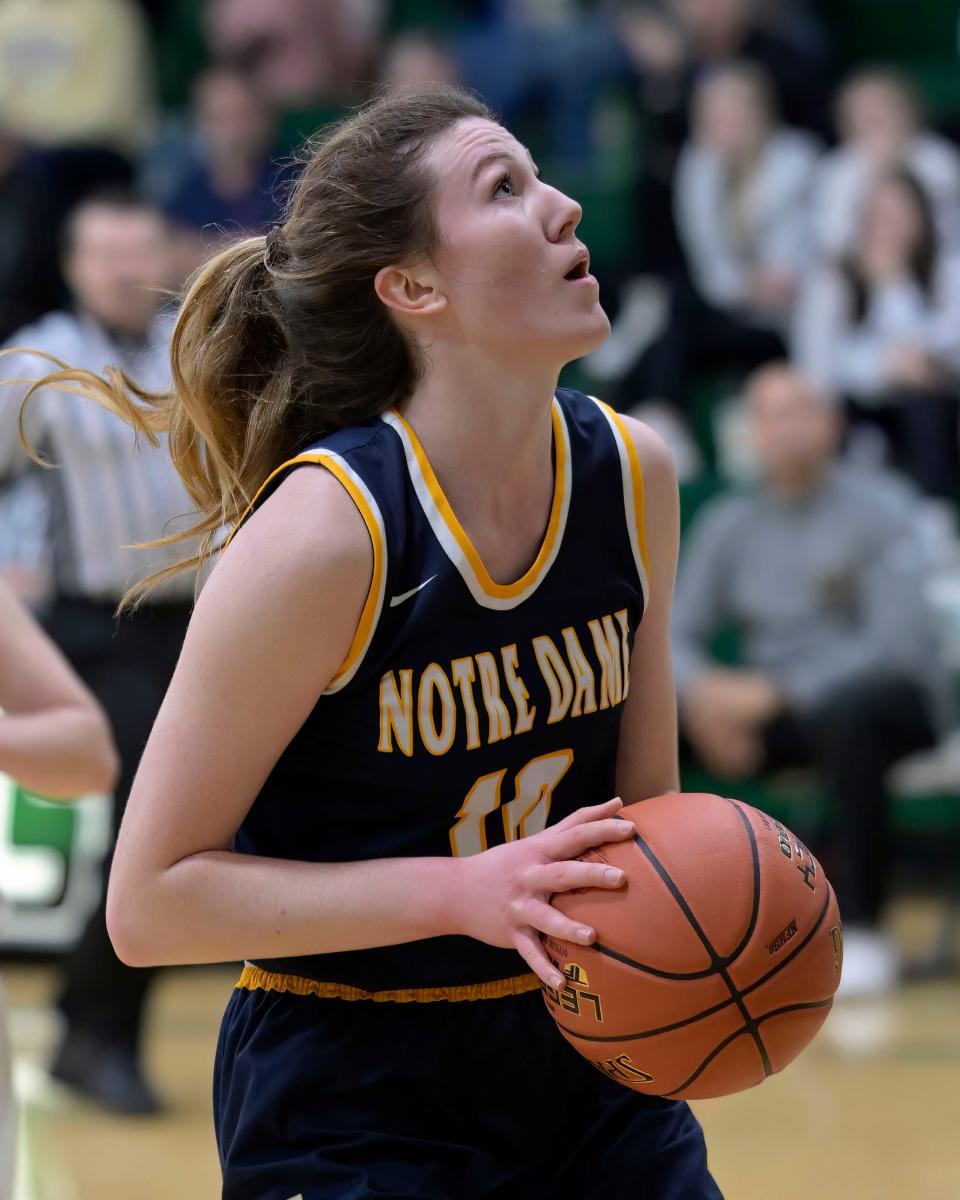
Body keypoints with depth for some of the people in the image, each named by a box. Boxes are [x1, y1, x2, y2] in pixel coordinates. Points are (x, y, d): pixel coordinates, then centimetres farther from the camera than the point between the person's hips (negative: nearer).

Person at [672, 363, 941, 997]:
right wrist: (703, 689, -20)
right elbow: (678, 637, 5)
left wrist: (779, 693, -26)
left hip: (888, 697, -5)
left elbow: (895, 641, -17)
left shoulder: (878, 506, -8)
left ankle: (864, 933, -30)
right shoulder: (728, 523, 6)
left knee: (845, 717, -40)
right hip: (773, 708, 5)